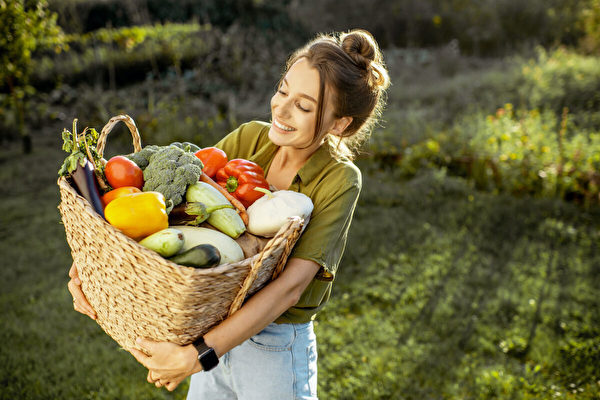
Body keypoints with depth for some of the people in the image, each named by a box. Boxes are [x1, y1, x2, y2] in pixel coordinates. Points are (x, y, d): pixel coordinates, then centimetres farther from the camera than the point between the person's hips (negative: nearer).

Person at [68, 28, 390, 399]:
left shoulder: (340, 180, -18)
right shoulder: (250, 138, -5)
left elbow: (290, 285, -26)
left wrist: (198, 356, -33)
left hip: (274, 351, -4)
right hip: (218, 332, 4)